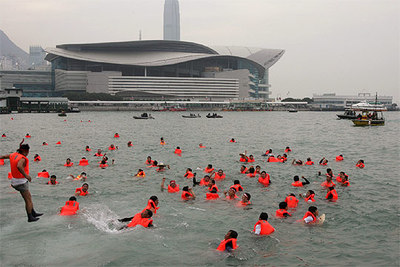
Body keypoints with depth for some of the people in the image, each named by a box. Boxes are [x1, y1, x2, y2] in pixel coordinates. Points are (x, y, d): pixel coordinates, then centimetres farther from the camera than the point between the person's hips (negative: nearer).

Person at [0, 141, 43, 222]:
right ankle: (30, 217, 12)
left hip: (14, 181, 9)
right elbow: (19, 166, -45)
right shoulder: (22, 159, -24)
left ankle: (33, 213, 28)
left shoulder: (13, 155, 3)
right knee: (28, 200, 4)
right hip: (21, 182, -9)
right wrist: (26, 175, -42)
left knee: (29, 196, 20)